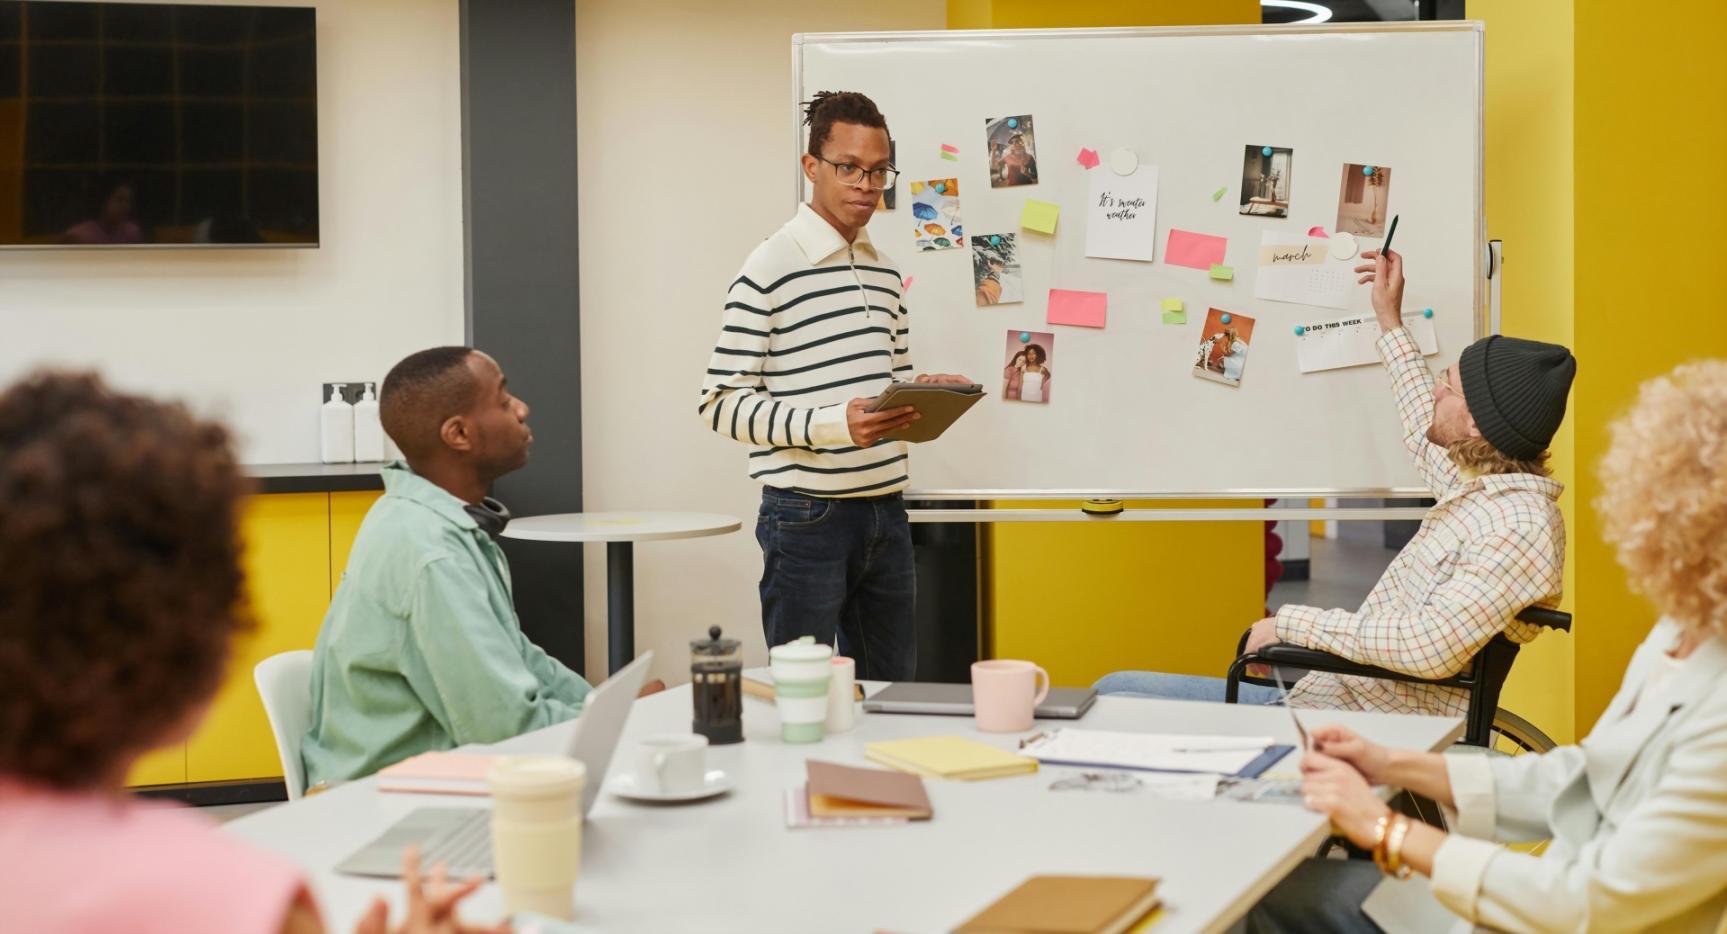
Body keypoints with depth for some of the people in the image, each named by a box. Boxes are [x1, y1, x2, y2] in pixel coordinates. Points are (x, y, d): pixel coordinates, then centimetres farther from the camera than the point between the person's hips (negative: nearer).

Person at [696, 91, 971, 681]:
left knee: (893, 692, 12)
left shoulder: (884, 271, 15)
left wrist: (924, 393, 0)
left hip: (885, 510, 7)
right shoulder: (770, 271, -9)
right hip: (808, 516, -7)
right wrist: (833, 423, -24)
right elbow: (720, 404, -13)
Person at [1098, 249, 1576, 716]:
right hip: (1319, 695, 10)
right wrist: (1390, 323, 42)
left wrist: (1296, 623, -22)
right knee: (1117, 689, 10)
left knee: (1119, 696, -15)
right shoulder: (1480, 486, 12)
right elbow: (1427, 437, 37)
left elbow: (1433, 645, -33)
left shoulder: (1519, 527, -20)